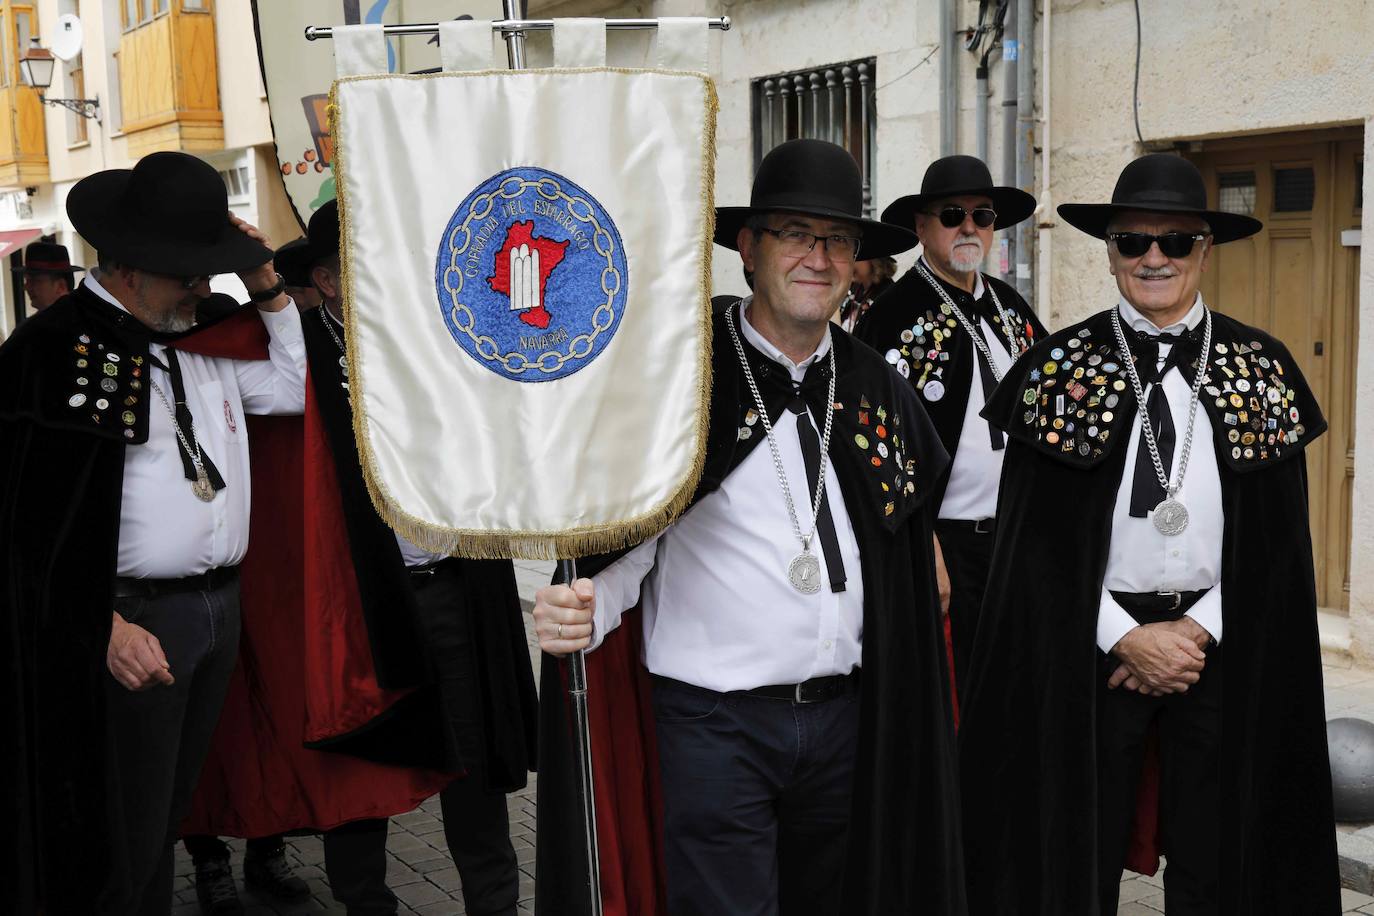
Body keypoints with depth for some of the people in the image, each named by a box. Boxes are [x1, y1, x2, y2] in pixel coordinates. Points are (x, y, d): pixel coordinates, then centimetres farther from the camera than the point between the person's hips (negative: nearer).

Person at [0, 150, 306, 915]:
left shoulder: (202, 340, 11)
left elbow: (293, 389, 21)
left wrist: (268, 287, 10)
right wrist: (104, 628, -20)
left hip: (219, 609, 7)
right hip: (132, 623, -7)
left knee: (167, 815, 19)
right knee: (119, 849, 1)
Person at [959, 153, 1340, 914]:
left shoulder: (1263, 367, 4)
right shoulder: (1058, 366, -2)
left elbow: (1278, 531, 3)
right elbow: (1036, 533, -3)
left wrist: (1202, 631, -8)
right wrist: (1125, 638, -9)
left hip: (1224, 645, 2)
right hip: (1090, 644, -1)